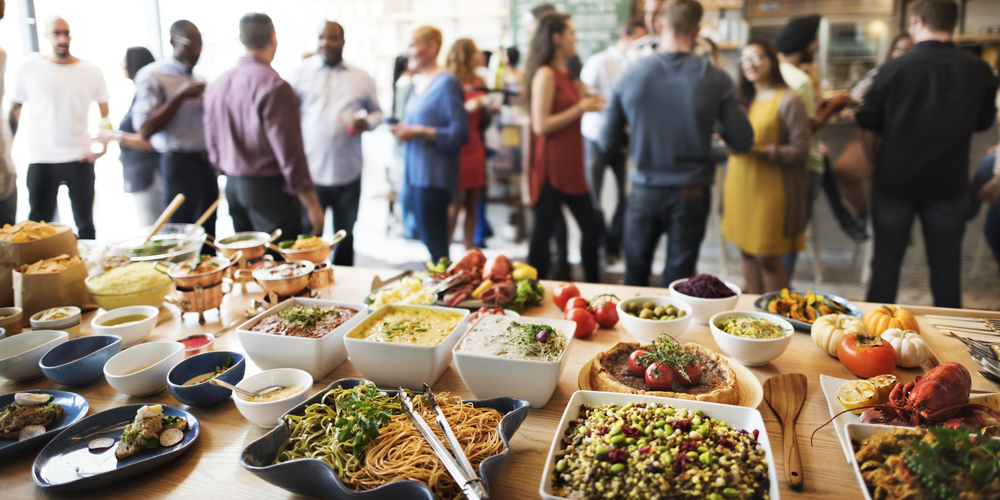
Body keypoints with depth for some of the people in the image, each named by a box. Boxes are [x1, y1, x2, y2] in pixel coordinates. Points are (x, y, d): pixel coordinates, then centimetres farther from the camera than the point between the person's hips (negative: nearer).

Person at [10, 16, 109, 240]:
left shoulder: (92, 72, 3)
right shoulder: (28, 68, 3)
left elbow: (105, 116, 7)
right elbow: (14, 112, 9)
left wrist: (103, 146, -8)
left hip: (80, 159, 0)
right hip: (40, 160, 0)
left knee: (85, 224, 7)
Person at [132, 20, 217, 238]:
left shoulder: (198, 79, 16)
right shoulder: (151, 76, -6)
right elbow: (145, 130, -14)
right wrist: (180, 95, -18)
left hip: (206, 161, 6)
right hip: (179, 163, -6)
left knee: (208, 233, 9)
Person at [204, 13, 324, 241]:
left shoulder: (216, 85, 6)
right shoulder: (274, 87, -17)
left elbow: (212, 146, 13)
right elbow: (290, 153, -19)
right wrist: (312, 205, -13)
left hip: (232, 188, 8)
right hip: (269, 188, -8)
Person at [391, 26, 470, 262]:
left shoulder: (447, 83, -10)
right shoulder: (418, 83, 16)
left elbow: (460, 133, -15)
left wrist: (419, 132, -18)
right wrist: (403, 130, 5)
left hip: (434, 177, -9)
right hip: (415, 172, 9)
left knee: (435, 246, -5)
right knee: (428, 241, 13)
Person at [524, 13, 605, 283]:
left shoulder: (566, 73, 14)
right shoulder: (545, 74, -13)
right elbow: (541, 125, -21)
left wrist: (588, 103, 8)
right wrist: (580, 109, -15)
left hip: (571, 166, 9)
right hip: (551, 167, -9)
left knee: (591, 227, 12)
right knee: (543, 230, 1)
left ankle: (593, 287, 25)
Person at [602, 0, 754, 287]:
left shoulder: (629, 76, -7)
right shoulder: (716, 80, -11)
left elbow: (609, 142, -1)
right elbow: (742, 142, -7)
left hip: (644, 192, 1)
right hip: (691, 195, -1)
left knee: (635, 276, 19)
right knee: (678, 281, 12)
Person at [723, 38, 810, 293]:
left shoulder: (788, 100, -8)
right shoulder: (744, 98, 14)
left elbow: (800, 150, -12)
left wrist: (761, 150, -22)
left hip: (769, 190, -7)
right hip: (740, 185, 7)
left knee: (768, 259, -2)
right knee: (747, 253, 12)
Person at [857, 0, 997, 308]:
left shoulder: (893, 69, -12)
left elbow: (868, 127, -6)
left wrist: (878, 164, 9)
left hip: (895, 181, -1)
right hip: (949, 184, 2)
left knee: (886, 259, 11)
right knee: (946, 264, 13)